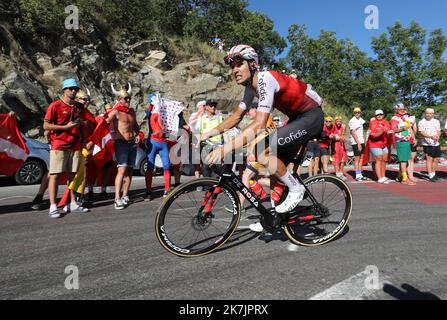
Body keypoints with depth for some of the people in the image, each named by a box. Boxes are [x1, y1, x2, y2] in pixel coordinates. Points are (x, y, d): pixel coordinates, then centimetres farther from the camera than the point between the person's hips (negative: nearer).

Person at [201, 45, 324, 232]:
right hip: (297, 118, 9)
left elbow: (260, 125, -36)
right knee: (276, 168, 8)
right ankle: (276, 216, 23)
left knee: (264, 154, -24)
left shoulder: (265, 79, -25)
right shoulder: (250, 85, 3)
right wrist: (210, 132, -5)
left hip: (311, 117, -9)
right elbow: (237, 116, 7)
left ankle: (296, 189, -2)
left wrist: (226, 148, -42)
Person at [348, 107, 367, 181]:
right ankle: (357, 176, 0)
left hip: (361, 142, 7)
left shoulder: (361, 120, 15)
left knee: (361, 158, 8)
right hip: (356, 142, -7)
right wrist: (358, 143, -17)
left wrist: (364, 141, 11)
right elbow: (353, 133, -13)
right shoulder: (352, 121, -8)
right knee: (357, 159, -5)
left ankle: (360, 175, 14)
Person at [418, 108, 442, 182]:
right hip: (427, 144, -5)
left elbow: (438, 131, 6)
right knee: (429, 159, -7)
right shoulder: (421, 122, -2)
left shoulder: (436, 121, 13)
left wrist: (437, 136, -17)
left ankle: (433, 174, 24)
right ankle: (431, 176, -4)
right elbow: (422, 133, -12)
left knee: (436, 159, 9)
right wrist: (431, 136, -27)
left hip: (436, 143, 5)